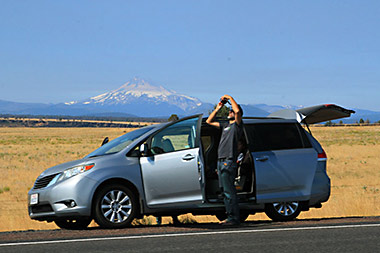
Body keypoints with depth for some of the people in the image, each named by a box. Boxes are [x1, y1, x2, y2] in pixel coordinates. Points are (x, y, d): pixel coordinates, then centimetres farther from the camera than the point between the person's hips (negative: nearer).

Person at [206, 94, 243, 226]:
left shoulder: (237, 125, -1)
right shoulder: (225, 125, 23)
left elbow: (238, 111, -20)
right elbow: (209, 121, 30)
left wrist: (230, 98, -8)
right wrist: (217, 108, 22)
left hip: (229, 162, -9)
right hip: (221, 161, 9)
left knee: (229, 191, -12)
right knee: (225, 191, 9)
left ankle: (234, 218, -12)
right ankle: (230, 216, 12)